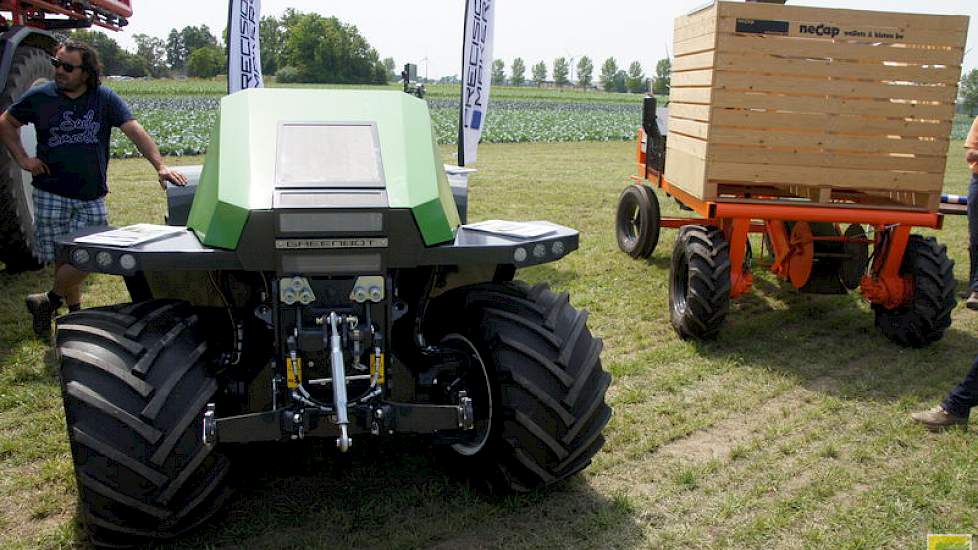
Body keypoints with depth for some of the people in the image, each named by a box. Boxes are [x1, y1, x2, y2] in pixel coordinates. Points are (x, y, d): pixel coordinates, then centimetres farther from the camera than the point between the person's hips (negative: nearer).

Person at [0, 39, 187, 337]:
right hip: (51, 195, 0)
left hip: (92, 198, 0)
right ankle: (74, 313, 21)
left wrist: (160, 165, -26)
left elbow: (136, 131, -12)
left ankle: (48, 302, 21)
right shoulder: (40, 97, 1)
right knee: (64, 259, 2)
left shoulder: (105, 99, -1)